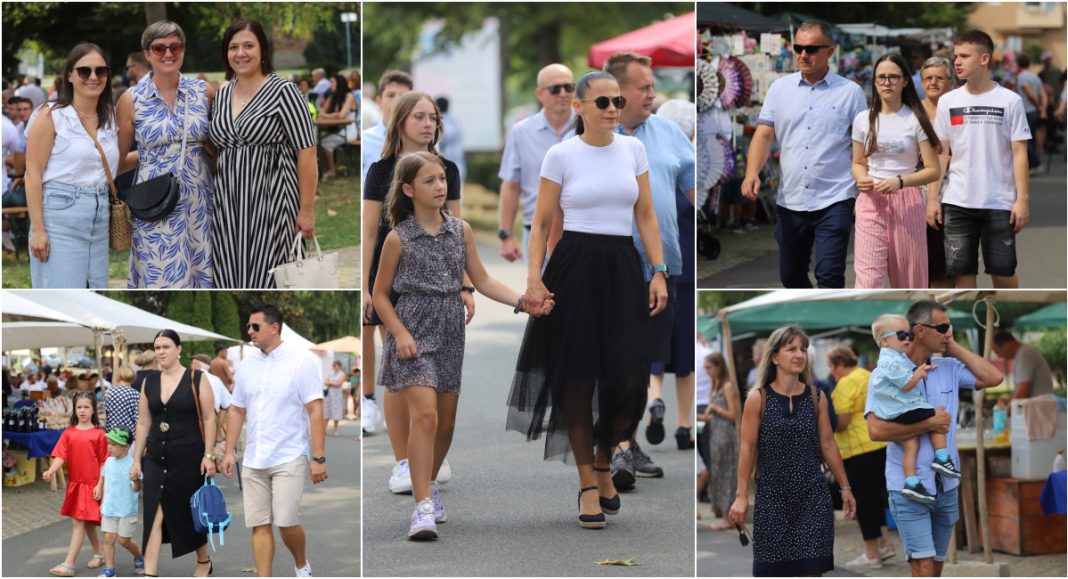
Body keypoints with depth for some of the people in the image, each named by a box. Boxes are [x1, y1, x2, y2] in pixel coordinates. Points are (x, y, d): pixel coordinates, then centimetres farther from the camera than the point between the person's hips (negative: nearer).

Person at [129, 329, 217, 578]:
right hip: (156, 458, 3)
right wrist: (137, 459, 7)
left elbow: (209, 419, -6)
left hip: (188, 457, -3)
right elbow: (143, 423, 10)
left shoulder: (196, 380, -5)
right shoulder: (149, 382, 7)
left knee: (191, 512, 10)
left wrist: (209, 455, -11)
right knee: (154, 515, -7)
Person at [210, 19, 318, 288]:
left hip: (270, 202, -6)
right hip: (227, 204, 6)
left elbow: (306, 153, -9)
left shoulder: (283, 91, -8)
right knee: (229, 279, 5)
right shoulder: (222, 94, 11)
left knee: (264, 281, -6)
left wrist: (307, 209, -12)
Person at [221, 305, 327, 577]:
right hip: (253, 461, 5)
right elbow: (237, 411, 17)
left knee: (286, 523, -8)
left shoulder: (301, 360, -7)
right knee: (260, 525, 1)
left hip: (289, 459, -5)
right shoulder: (246, 365, 9)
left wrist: (319, 458, -14)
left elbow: (315, 411, -9)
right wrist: (229, 452, 11)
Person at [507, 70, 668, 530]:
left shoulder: (633, 149, 7)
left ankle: (603, 463, 21)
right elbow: (541, 223, 0)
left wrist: (659, 272, 1)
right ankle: (588, 484, 11)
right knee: (577, 377, 0)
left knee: (629, 378, -5)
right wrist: (534, 277, -10)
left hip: (623, 268, 3)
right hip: (575, 267, -3)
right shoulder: (561, 155, -2)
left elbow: (646, 216, 9)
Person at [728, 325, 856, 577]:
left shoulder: (816, 397, 4)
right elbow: (747, 448, -4)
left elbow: (828, 445, 9)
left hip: (812, 493, 2)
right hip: (772, 494, -2)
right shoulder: (758, 398, -4)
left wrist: (845, 487, 10)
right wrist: (741, 495, -8)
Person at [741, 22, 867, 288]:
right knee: (790, 275, 14)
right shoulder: (780, 88, 7)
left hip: (833, 200, -4)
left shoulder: (850, 92, 0)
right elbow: (764, 135, 3)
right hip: (790, 201, 4)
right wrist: (752, 173, -15)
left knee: (829, 275, -13)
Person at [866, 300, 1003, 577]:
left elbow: (993, 378, -2)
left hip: (946, 485, 6)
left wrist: (954, 348, 0)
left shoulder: (949, 368, 6)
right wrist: (930, 424, -16)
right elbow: (877, 429, -20)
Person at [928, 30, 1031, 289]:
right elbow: (940, 153, 9)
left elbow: (1019, 153, -1)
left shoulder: (1009, 101, -1)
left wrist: (1022, 199, -8)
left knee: (1003, 273, 2)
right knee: (963, 274, 3)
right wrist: (932, 198, 3)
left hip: (999, 203, -2)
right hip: (957, 202, 2)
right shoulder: (948, 101, 6)